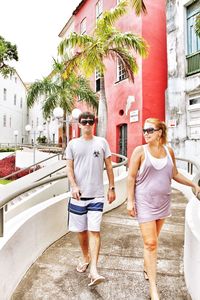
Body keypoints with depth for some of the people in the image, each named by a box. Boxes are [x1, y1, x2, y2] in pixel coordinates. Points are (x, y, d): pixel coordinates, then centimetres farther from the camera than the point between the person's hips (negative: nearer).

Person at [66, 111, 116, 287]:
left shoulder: (101, 142, 4)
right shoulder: (73, 144, 6)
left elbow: (109, 167, 6)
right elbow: (69, 168, 4)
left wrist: (112, 188, 3)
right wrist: (74, 186, -12)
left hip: (96, 195, -2)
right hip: (78, 195, 2)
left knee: (94, 231, -6)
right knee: (81, 230, 14)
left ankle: (94, 270, 2)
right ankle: (86, 258, 37)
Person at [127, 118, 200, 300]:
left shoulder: (169, 151, 3)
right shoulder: (140, 151, -9)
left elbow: (175, 174, 15)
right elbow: (131, 177, -8)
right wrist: (130, 201, -11)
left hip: (163, 202, 4)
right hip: (145, 202, -4)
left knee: (153, 239, 18)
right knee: (150, 243, -2)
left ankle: (147, 268, 43)